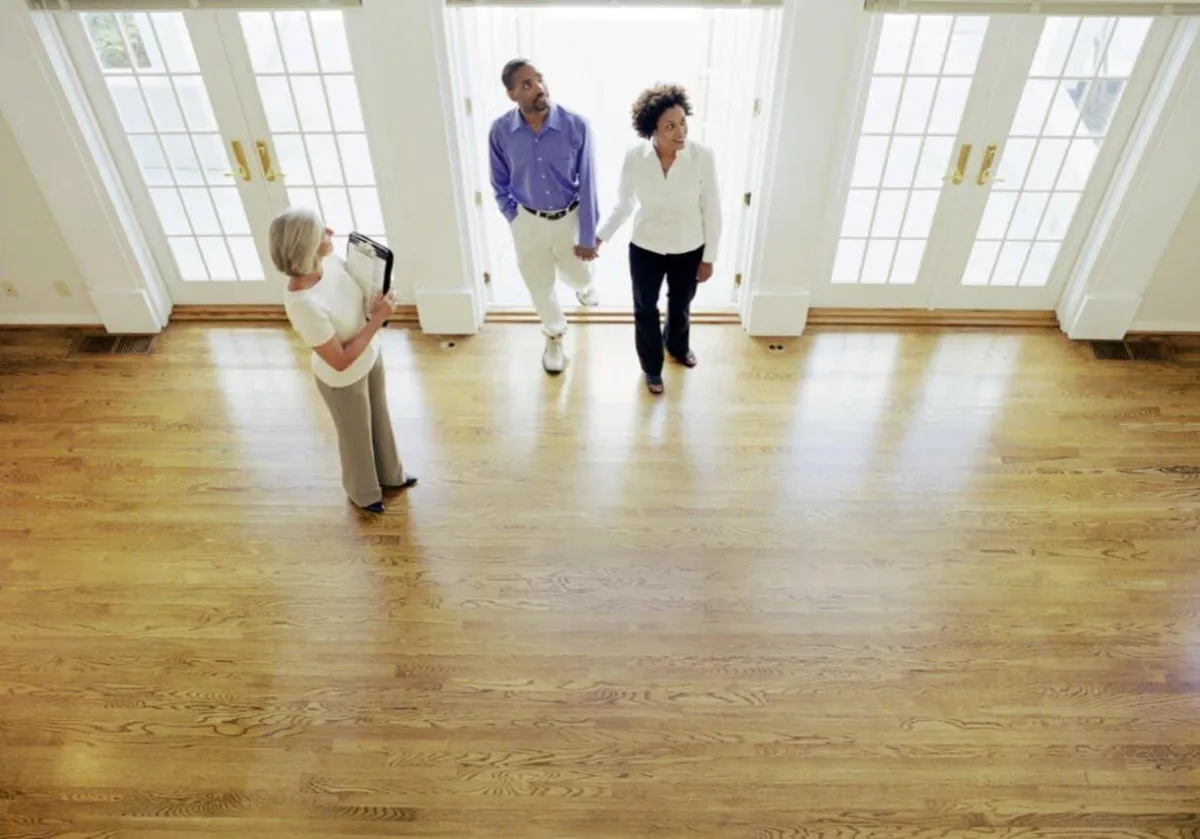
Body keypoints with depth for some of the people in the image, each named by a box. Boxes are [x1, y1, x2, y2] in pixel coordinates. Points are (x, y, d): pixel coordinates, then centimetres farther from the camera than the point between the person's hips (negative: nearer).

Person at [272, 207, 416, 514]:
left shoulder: (330, 259, -19)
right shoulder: (304, 305, -40)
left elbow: (362, 283, 5)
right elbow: (341, 361, -30)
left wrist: (377, 300, -16)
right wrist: (377, 319, -26)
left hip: (371, 356, 7)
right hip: (343, 380, -6)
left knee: (380, 421, 30)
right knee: (357, 436, 22)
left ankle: (390, 475, 58)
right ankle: (363, 492, 52)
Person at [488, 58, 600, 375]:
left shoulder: (576, 126, -22)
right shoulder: (500, 131, -17)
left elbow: (587, 184, -15)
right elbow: (500, 184, -1)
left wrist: (588, 236, -12)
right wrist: (514, 220, 3)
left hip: (570, 216, -1)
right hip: (528, 220, 1)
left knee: (577, 274, 21)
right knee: (540, 284, 16)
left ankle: (584, 285, 62)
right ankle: (554, 336, 44)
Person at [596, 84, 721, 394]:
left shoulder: (702, 157, -21)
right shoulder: (634, 158, -19)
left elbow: (711, 210, -11)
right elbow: (623, 204, -2)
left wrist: (709, 257, -6)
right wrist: (600, 236, -3)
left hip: (688, 251, 0)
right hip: (645, 249, 0)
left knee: (680, 307, 24)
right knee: (645, 311, 17)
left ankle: (677, 346, 58)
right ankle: (652, 367, 44)